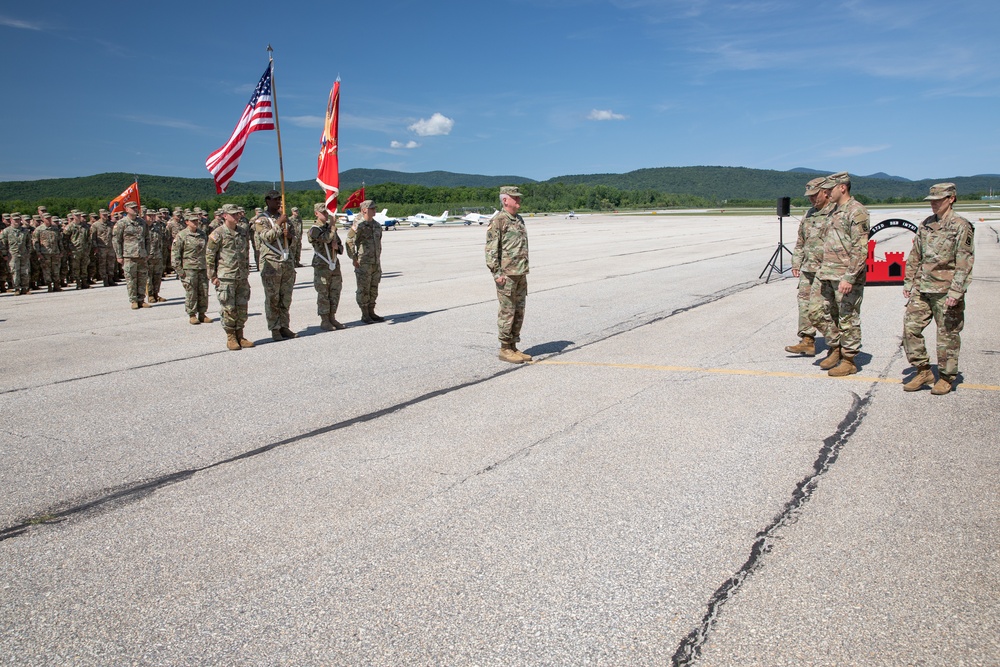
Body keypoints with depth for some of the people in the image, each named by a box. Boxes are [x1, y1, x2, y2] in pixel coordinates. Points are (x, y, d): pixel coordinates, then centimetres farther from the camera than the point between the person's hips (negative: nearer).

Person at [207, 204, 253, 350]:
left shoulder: (243, 232, 11)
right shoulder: (217, 234, -7)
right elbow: (209, 256, -5)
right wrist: (213, 276, -7)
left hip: (242, 277, 5)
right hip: (225, 278, -5)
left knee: (242, 308, 7)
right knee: (229, 309, -1)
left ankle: (240, 337, 18)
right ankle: (231, 338, 9)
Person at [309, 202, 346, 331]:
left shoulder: (330, 227, 16)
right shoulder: (314, 230, -6)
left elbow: (341, 247, 22)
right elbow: (326, 238, -26)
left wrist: (337, 247, -2)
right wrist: (333, 229, -8)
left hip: (335, 265, 7)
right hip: (322, 267, -7)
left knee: (335, 293, 8)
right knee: (323, 295, -2)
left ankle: (332, 318, 17)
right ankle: (324, 321, 4)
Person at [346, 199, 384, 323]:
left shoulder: (377, 225, 11)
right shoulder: (359, 225, -11)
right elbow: (349, 242, -15)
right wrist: (354, 258, -17)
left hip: (376, 263, 7)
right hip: (363, 263, -7)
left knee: (374, 289, 11)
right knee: (364, 290, 0)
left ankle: (371, 313, 20)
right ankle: (365, 315, 7)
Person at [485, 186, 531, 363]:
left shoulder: (519, 219, 15)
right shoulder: (497, 221, -11)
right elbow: (491, 249, -14)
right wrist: (497, 272, -19)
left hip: (520, 274, 8)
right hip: (506, 274, -8)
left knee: (519, 312, 11)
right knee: (507, 312, -3)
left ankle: (513, 347, 19)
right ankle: (505, 350, 6)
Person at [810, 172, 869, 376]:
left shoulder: (856, 212, -13)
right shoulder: (833, 210, 15)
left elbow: (860, 250, -18)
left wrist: (849, 277, -23)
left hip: (846, 276, -9)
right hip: (827, 274, 9)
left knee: (848, 318, 0)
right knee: (818, 310, 11)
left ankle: (849, 361, 10)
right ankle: (835, 348, 26)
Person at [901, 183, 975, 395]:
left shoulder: (961, 227, -6)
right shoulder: (925, 225, 11)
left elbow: (964, 263, -11)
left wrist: (955, 292, -17)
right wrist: (908, 282, 10)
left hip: (945, 290, -6)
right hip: (921, 288, 6)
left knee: (947, 334, 3)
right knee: (910, 327, 0)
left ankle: (946, 377, 16)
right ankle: (923, 371, 13)